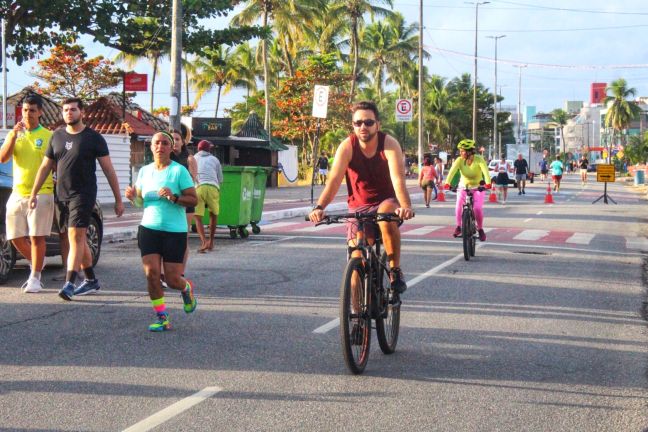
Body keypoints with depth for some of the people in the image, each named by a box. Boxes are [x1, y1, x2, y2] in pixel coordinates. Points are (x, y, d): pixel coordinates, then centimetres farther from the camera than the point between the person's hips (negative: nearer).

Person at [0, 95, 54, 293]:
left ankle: (35, 278, 1)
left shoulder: (48, 136, 0)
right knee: (16, 238, 5)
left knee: (37, 237, -6)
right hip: (17, 193, 4)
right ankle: (36, 263, 29)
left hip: (41, 193, -4)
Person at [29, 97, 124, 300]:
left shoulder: (93, 138, -3)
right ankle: (91, 280, 23)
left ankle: (69, 284, -19)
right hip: (62, 195, 6)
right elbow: (45, 167, 15)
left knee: (76, 237, -14)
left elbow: (108, 170, -2)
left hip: (84, 194, -6)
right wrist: (34, 193, 10)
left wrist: (118, 199, -4)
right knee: (78, 239, 12)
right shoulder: (57, 136, 10)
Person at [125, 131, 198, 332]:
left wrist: (174, 197, -24)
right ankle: (162, 317, 3)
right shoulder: (144, 171, 9)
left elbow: (194, 200, -8)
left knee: (172, 280, -2)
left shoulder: (179, 171, -6)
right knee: (151, 273, -9)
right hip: (149, 228, 4)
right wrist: (132, 197, -4)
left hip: (175, 231, -4)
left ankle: (186, 288, 35)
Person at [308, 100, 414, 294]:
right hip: (358, 207, 2)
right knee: (357, 260, -12)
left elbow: (398, 179, -30)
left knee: (387, 218, -37)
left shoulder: (389, 144, -17)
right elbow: (334, 180, -24)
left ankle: (395, 270, -19)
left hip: (386, 202, -2)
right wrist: (319, 207, -41)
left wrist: (406, 206, -48)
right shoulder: (347, 147, -13)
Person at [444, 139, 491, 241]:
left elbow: (485, 171, -37)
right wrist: (447, 183, -49)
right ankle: (458, 227, -2)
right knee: (459, 205, -22)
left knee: (478, 208, -20)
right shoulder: (459, 160, -18)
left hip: (477, 187, -2)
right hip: (464, 186, 2)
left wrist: (488, 183, -56)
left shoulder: (479, 160, -23)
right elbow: (452, 171, -31)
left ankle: (480, 229, 3)